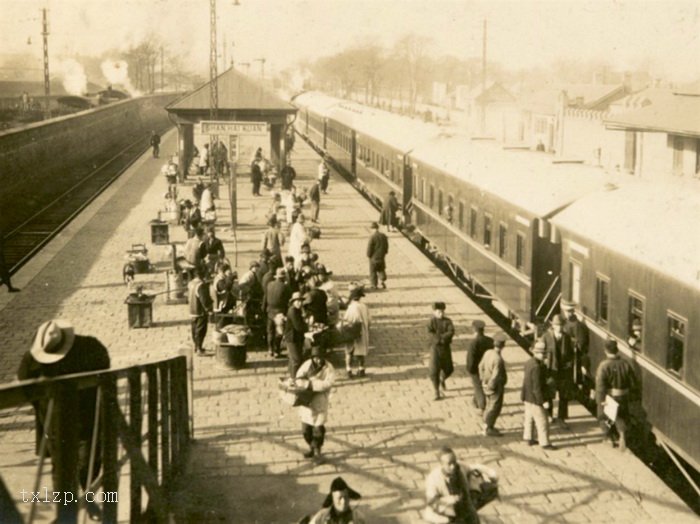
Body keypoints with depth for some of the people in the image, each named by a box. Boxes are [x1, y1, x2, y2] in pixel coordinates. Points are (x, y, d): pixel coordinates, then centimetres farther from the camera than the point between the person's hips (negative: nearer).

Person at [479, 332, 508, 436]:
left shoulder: (488, 353, -5)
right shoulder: (498, 359, -30)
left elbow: (481, 366, 7)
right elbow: (495, 376, -29)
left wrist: (483, 380, 17)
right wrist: (491, 386, -15)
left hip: (488, 384, 8)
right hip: (496, 388, -8)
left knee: (490, 406, 22)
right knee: (495, 408, 7)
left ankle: (487, 426, 36)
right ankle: (488, 429, 17)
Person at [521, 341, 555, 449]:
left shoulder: (529, 363, 2)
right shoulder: (536, 367, -27)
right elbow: (537, 387, -27)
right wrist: (543, 401, -22)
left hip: (527, 397, 10)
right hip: (535, 399, -10)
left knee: (529, 418, 22)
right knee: (542, 421, 2)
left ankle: (527, 438, 35)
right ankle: (545, 443, 10)